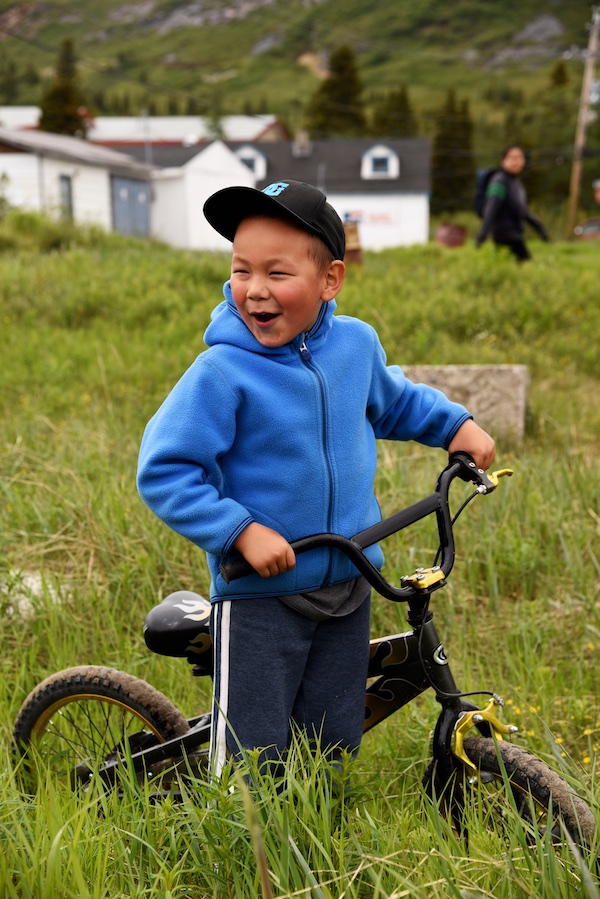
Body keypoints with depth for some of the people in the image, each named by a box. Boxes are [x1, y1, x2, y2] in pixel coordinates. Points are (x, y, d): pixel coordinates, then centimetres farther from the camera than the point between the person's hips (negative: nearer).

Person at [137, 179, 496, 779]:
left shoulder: (357, 343, -2)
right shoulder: (222, 371, -19)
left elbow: (393, 401, 22)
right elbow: (163, 471, -19)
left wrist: (456, 423, 15)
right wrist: (242, 532, -24)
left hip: (349, 588, 5)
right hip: (259, 596, -5)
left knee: (331, 752, 17)